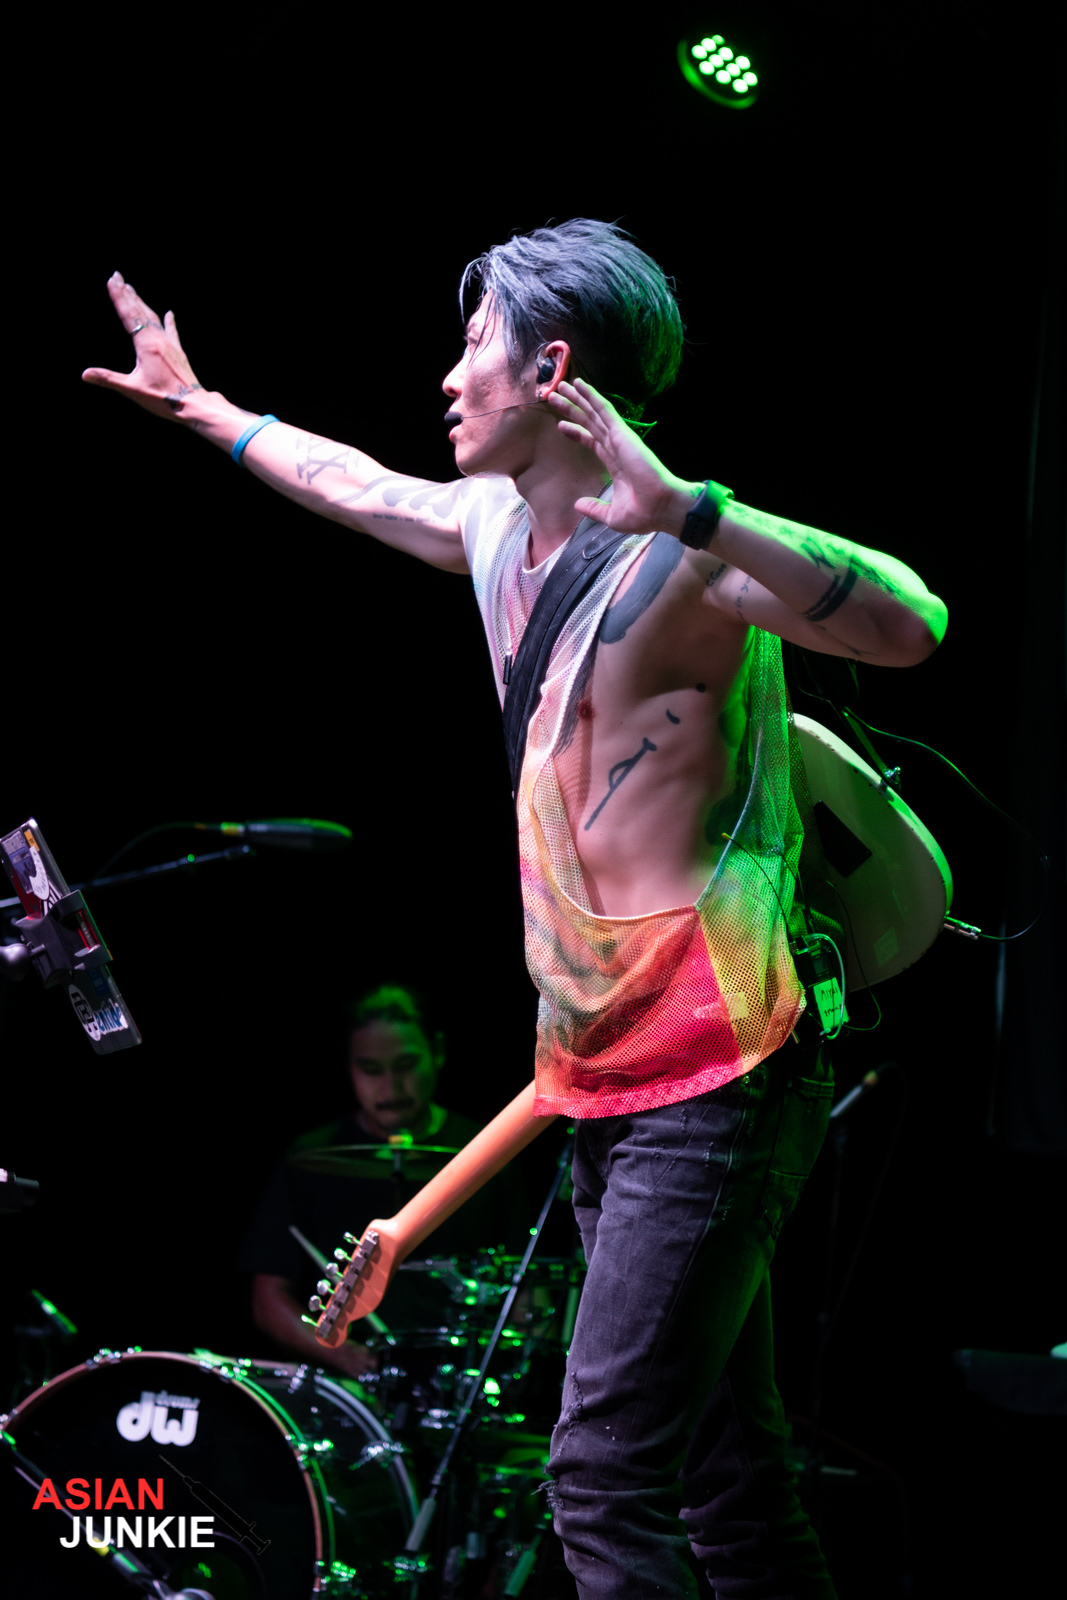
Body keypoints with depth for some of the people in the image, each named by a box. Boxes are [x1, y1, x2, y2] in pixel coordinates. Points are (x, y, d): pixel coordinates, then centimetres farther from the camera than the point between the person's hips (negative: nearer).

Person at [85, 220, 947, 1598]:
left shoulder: (675, 557, -16)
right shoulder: (498, 526, 11)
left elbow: (909, 627, -31)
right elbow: (362, 488, 33)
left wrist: (685, 509, -42)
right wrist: (205, 413, 45)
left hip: (711, 1091, -9)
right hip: (602, 1084, 9)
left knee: (605, 1474, -15)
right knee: (723, 1483, 13)